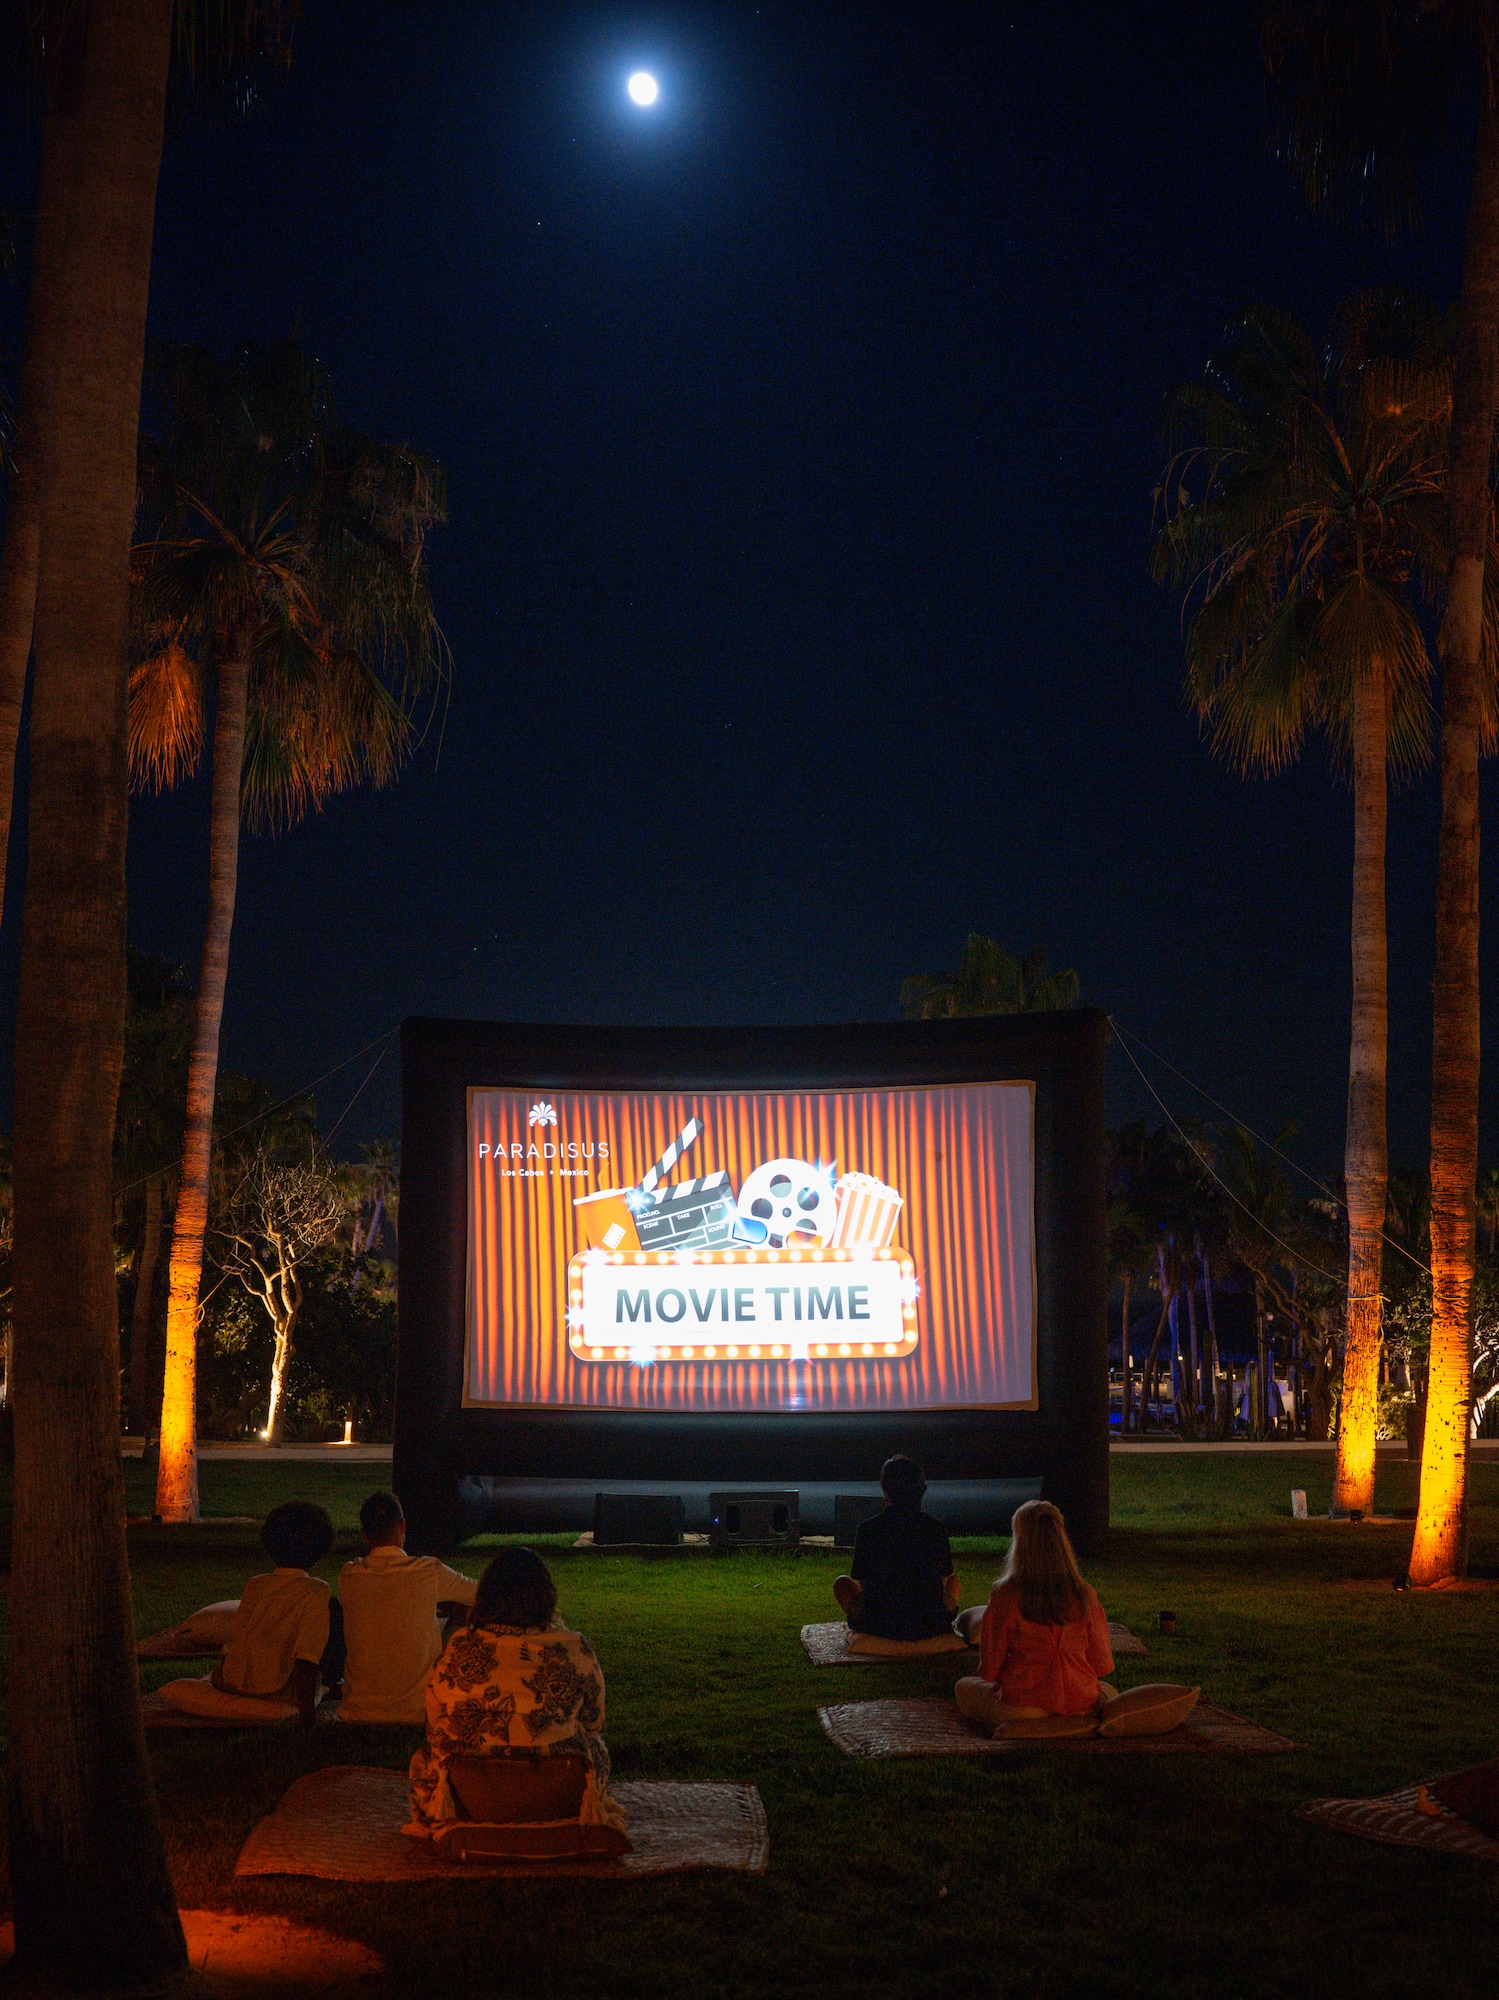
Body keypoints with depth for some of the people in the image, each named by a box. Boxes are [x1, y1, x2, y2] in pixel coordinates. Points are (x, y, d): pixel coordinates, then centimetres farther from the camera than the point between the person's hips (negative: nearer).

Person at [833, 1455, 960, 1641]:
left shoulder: (867, 1529, -10)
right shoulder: (937, 1529, -5)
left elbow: (862, 1582, 0)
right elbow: (944, 1579, 8)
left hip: (881, 1628, -1)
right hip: (931, 1628, 1)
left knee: (841, 1583, 27)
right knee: (954, 1581, 33)